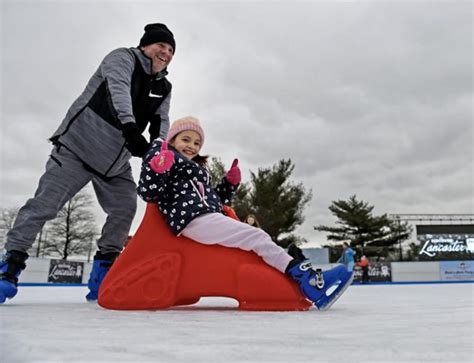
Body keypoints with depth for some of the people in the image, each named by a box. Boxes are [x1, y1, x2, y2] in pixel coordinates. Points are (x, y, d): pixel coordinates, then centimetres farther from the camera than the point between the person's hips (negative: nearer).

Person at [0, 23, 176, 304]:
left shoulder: (164, 88, 11)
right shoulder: (123, 58, -7)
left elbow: (161, 121, -3)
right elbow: (118, 89, -27)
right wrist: (130, 126, -45)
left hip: (116, 162, 6)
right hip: (78, 147, -6)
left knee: (125, 209, -4)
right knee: (45, 203, -10)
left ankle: (103, 271, 9)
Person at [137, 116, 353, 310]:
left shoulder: (197, 168, 32)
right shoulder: (160, 156, 7)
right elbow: (148, 192, -7)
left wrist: (230, 183, 18)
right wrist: (157, 167, -24)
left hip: (209, 218, 9)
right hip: (194, 219, -9)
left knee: (257, 240, -2)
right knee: (258, 238, -18)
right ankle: (308, 279, -22)